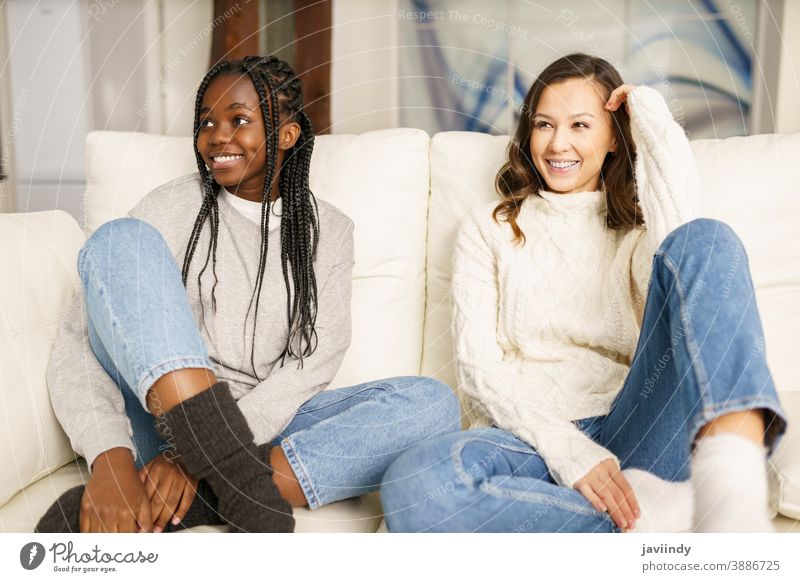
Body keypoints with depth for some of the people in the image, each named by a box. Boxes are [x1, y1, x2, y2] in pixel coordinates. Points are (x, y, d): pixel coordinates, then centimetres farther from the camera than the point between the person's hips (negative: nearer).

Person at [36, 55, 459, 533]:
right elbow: (76, 346, -7)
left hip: (269, 426, 2)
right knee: (120, 239, -20)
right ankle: (243, 481, -34)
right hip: (160, 421, -1)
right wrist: (111, 462, -26)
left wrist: (203, 451, -20)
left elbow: (315, 360, -6)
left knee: (433, 403, -22)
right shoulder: (173, 207, 2)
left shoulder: (328, 230, 7)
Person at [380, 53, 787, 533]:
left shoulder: (637, 227, 19)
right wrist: (568, 449, -13)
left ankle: (733, 483, -43)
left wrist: (657, 127, 2)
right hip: (529, 435, 0)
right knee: (415, 486, -35)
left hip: (632, 430, 1)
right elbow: (477, 363, 3)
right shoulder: (490, 229, 16)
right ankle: (650, 515, -25)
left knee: (705, 241, -22)